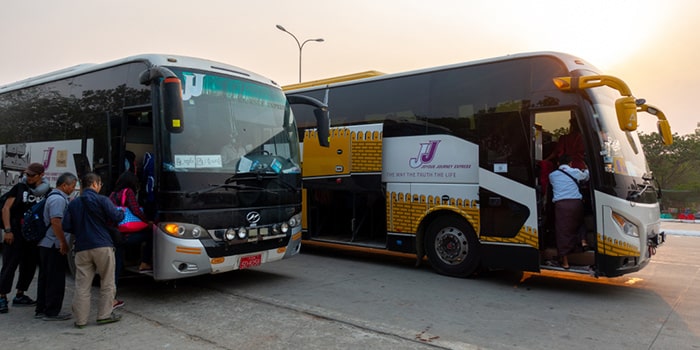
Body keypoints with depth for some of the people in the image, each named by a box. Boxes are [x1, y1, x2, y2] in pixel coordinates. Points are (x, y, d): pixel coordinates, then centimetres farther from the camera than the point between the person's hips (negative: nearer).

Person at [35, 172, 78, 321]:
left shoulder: (53, 196, 16)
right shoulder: (58, 199, -16)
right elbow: (55, 222, -25)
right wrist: (63, 242, -22)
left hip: (46, 244, 10)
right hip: (54, 246, -10)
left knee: (45, 278, 15)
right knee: (56, 280, -2)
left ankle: (41, 310, 24)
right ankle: (52, 312, 4)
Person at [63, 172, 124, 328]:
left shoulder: (73, 204, 10)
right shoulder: (102, 200, -4)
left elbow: (66, 226, 8)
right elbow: (116, 217, -10)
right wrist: (123, 212, 11)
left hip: (82, 249, 4)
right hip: (103, 247, -4)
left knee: (82, 286, 6)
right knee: (107, 283, 8)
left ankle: (80, 319, 8)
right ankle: (105, 314, 11)